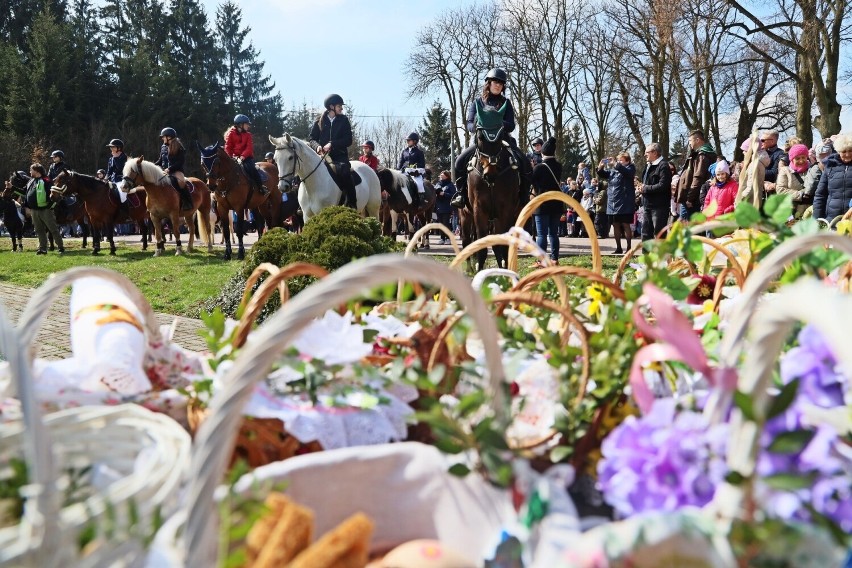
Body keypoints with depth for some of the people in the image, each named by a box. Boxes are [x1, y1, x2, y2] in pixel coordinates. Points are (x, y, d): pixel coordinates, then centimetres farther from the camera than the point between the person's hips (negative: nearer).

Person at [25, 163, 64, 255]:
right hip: (34, 210, 8)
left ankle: (61, 247, 4)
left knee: (53, 229, -2)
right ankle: (42, 248, 18)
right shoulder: (31, 182, 13)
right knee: (39, 230, 12)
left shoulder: (45, 181, -12)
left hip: (45, 210, -8)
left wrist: (51, 205, -23)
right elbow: (27, 194, 22)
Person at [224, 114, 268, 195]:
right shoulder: (230, 133, 2)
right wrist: (233, 156, -16)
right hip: (234, 157, 0)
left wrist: (242, 157, -19)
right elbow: (228, 147, 0)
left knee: (250, 168, -25)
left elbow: (249, 148, -4)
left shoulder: (247, 134, 7)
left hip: (246, 157, 0)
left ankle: (261, 187, -18)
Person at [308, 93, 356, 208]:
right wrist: (317, 146, -14)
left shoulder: (344, 120, 8)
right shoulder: (320, 120, 9)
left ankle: (352, 206, -25)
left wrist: (332, 144, -14)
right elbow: (311, 138, 8)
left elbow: (348, 140, 0)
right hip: (322, 156, 2)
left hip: (340, 155, -2)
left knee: (344, 173, -30)